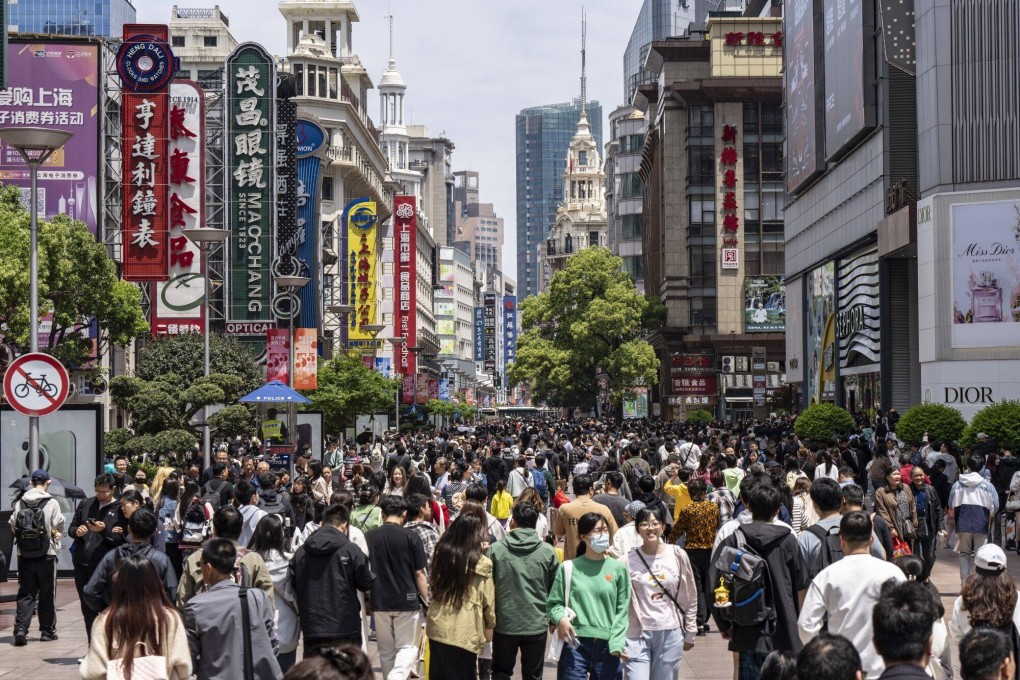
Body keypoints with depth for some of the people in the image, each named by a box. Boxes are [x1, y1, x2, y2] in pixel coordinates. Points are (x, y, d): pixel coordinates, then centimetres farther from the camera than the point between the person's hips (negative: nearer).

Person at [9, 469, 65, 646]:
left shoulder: (19, 503, -1)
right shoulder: (52, 503, -10)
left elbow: (13, 526, -1)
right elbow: (59, 526, -9)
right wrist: (56, 535, 14)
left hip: (24, 554, 2)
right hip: (47, 554, -2)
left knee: (25, 593, 6)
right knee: (47, 594, 10)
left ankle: (20, 628, -10)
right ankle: (47, 630, 17)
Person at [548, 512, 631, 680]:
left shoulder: (618, 568, 6)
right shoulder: (569, 568, 4)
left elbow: (622, 610, 5)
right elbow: (554, 603, 6)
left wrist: (616, 644, -5)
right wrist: (560, 618, -16)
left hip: (607, 646, 1)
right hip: (575, 644, -1)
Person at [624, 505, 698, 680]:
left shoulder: (678, 555, 2)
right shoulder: (629, 560, -4)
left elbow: (690, 598, 9)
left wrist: (690, 634, 10)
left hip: (670, 634, 2)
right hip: (637, 635, -2)